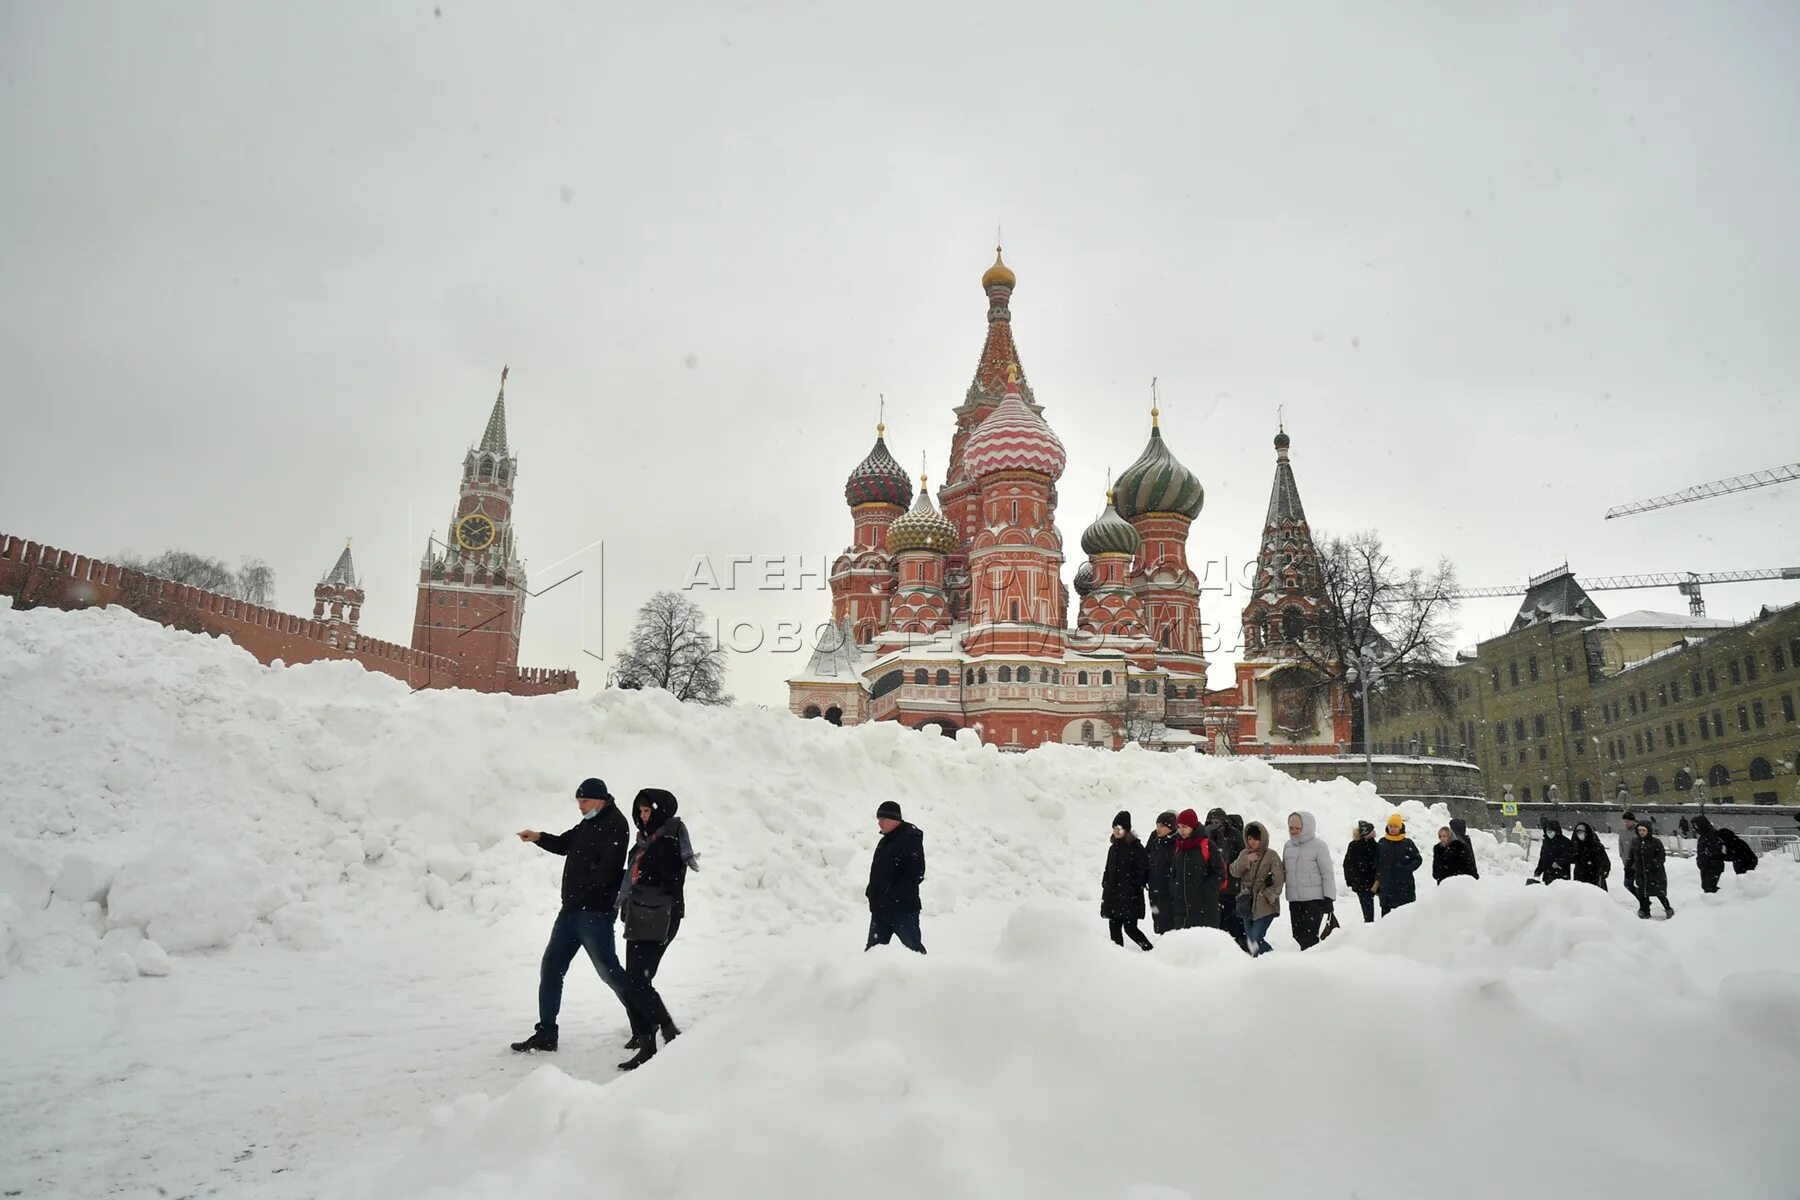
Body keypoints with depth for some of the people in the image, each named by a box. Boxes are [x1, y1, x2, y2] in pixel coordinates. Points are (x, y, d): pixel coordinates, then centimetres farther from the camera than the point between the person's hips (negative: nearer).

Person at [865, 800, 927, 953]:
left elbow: (915, 873, -20)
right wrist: (872, 892, 7)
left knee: (913, 946, -1)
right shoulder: (885, 841, 15)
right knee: (873, 947, 11)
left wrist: (895, 895, -21)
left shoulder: (911, 838, -13)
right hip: (881, 907, 9)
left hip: (903, 907, -9)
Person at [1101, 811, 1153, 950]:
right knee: (1114, 926, 7)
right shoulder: (1113, 848, 13)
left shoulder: (1135, 847, -8)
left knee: (1130, 928, -9)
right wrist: (1105, 885, 13)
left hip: (1130, 896, -7)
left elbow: (1143, 868, -11)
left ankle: (1150, 950, 6)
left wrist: (1137, 885, -12)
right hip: (1113, 894, 7)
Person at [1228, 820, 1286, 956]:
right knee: (1249, 940, 10)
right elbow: (1234, 872, -1)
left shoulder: (1271, 855, -7)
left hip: (1265, 905, -6)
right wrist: (1245, 861, -14)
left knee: (1255, 940, -14)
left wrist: (1267, 895, -11)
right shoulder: (1244, 854, 9)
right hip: (1247, 904, 6)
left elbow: (1279, 879, -9)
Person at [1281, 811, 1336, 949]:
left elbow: (1328, 874, -7)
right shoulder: (1288, 846, 10)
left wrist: (1328, 898, -11)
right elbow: (1283, 870, 21)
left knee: (1309, 937, -11)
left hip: (1314, 900, -6)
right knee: (1298, 935, 10)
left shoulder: (1318, 846, -8)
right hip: (1294, 900, 6)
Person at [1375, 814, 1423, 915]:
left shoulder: (1407, 843, -2)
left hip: (1404, 885, -3)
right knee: (1385, 909, 9)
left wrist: (1406, 869, -12)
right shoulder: (1382, 842, 5)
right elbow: (1377, 863, 11)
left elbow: (1418, 860, 3)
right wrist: (1377, 880, 8)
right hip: (1385, 884, 3)